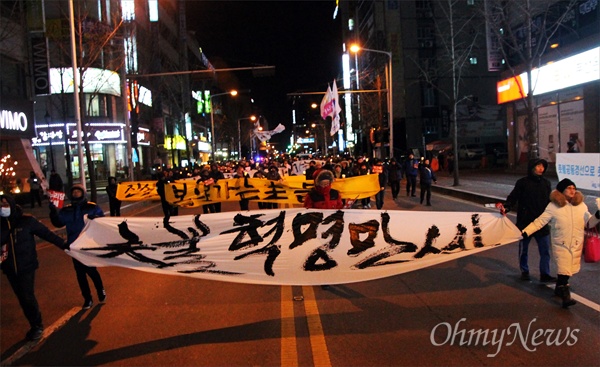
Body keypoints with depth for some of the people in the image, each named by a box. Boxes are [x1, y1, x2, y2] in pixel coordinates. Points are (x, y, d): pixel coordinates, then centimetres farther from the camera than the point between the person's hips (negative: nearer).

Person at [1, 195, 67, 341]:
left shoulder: (26, 221, -10)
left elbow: (46, 233, -8)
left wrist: (63, 245, -12)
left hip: (26, 267, -4)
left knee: (27, 297, -5)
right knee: (22, 298, 11)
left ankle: (38, 326, 14)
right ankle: (35, 326, 25)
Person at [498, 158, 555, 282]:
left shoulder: (546, 183, 7)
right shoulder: (522, 182, -7)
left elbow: (550, 202, 16)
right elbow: (513, 198, -13)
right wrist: (506, 207, -29)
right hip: (525, 223, -3)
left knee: (545, 250, 5)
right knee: (523, 249, 12)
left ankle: (545, 274, 17)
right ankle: (524, 271, 28)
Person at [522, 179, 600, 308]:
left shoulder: (581, 205, 3)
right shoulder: (553, 206, -7)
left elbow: (589, 222, 7)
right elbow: (540, 221, -6)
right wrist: (525, 232, -14)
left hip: (577, 245, 4)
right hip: (561, 245, -4)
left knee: (571, 270, 13)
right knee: (564, 272, -9)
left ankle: (559, 288, 35)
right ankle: (565, 296, -5)